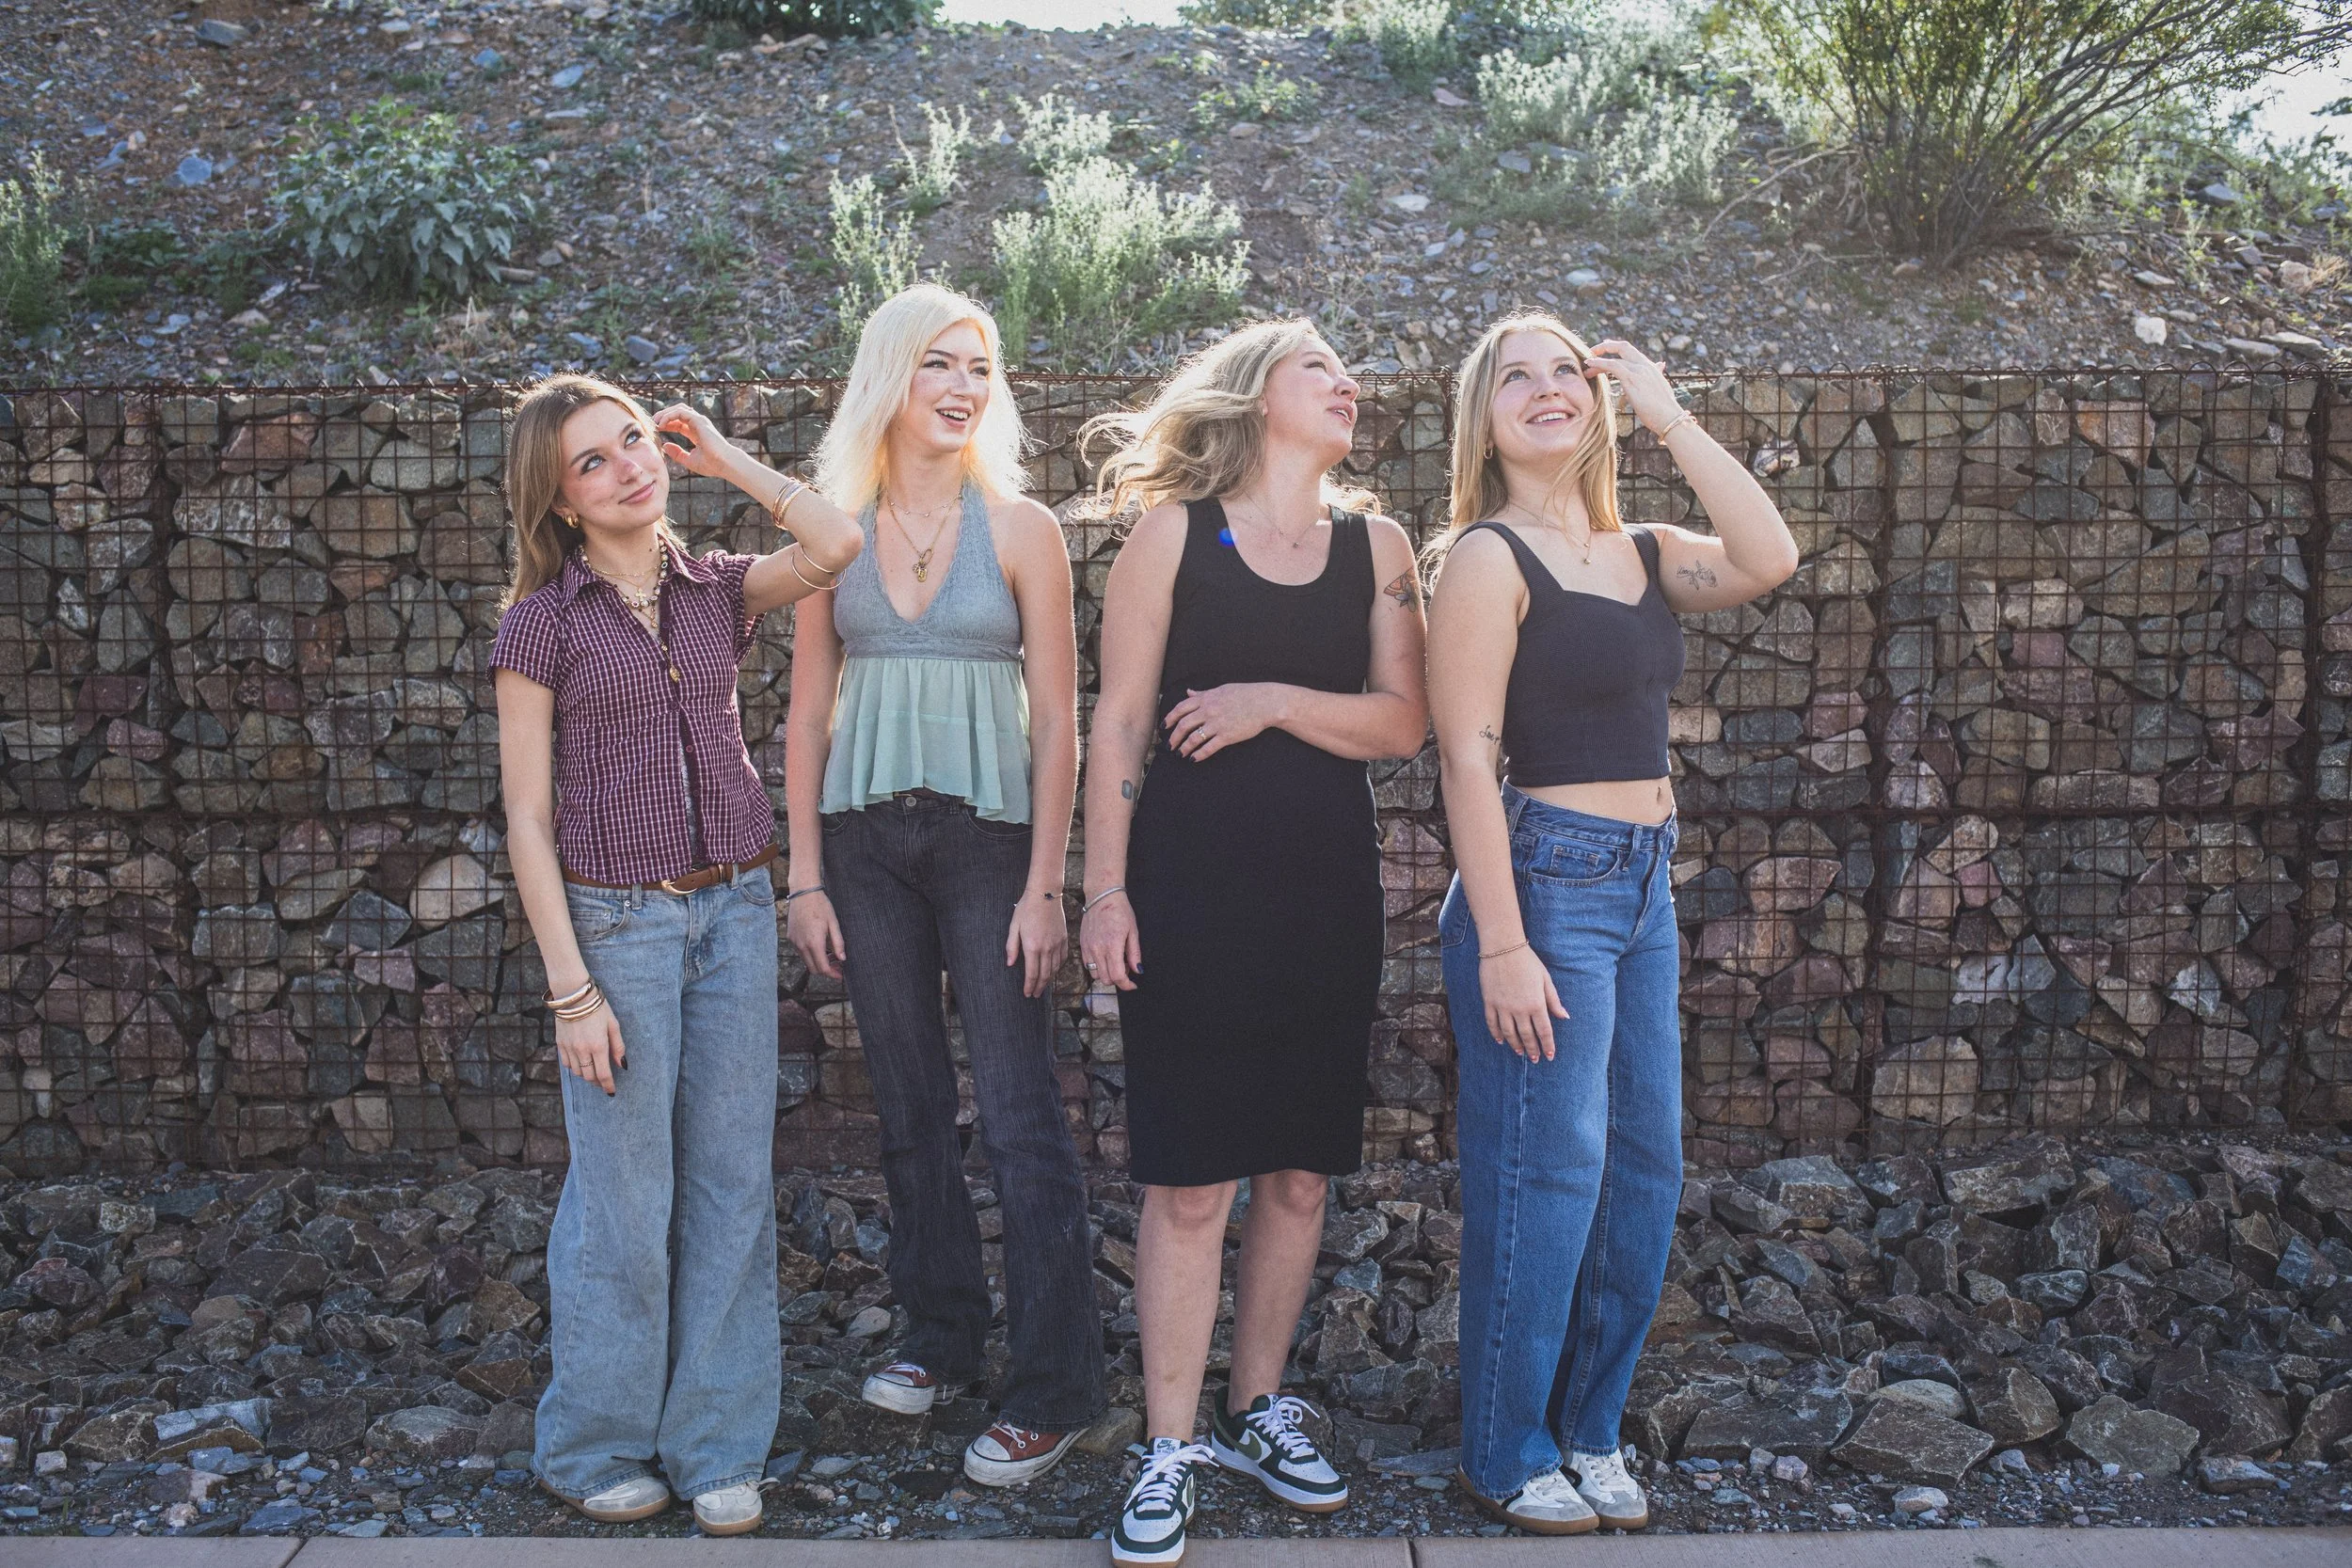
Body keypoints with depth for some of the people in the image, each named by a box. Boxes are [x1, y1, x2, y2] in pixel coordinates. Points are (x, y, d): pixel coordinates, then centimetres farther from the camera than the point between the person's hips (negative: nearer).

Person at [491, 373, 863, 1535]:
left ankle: (716, 1445, 21)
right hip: (616, 920, -4)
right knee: (625, 1203, 4)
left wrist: (725, 458, 0)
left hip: (734, 913, 4)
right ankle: (598, 1448, 23)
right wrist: (570, 988, -11)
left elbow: (835, 544, -12)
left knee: (732, 1186, 8)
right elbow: (528, 818, -6)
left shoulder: (717, 590, 7)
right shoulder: (541, 623, -4)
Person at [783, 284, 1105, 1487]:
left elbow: (1057, 720, -3)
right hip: (866, 842, 3)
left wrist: (1043, 886, -9)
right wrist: (806, 873, 3)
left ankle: (1052, 1388, 4)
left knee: (1019, 1117, -4)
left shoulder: (1020, 528, -1)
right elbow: (808, 714, 8)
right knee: (908, 1106, 12)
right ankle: (942, 1335, 27)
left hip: (987, 837, -3)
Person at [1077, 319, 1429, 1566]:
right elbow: (1118, 720, -2)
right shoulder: (1174, 533, 0)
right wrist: (1106, 889, -8)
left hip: (1326, 883, 4)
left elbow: (1403, 722, 2)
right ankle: (1172, 1451, 8)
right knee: (1190, 1177, -3)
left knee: (1300, 1169, 9)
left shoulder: (1376, 546, 10)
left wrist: (1275, 700, -13)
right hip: (1191, 880, -4)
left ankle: (1257, 1406, 26)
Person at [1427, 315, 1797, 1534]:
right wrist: (1502, 946, -19)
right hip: (1545, 882, -7)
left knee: (1644, 1171, 11)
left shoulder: (1643, 556, 12)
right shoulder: (1488, 559, -8)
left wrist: (1667, 415, -1)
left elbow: (1767, 560, -6)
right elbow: (1468, 761, -14)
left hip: (1642, 886, 8)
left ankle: (1587, 1430, 26)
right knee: (1545, 1179, -2)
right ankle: (1506, 1458, 14)